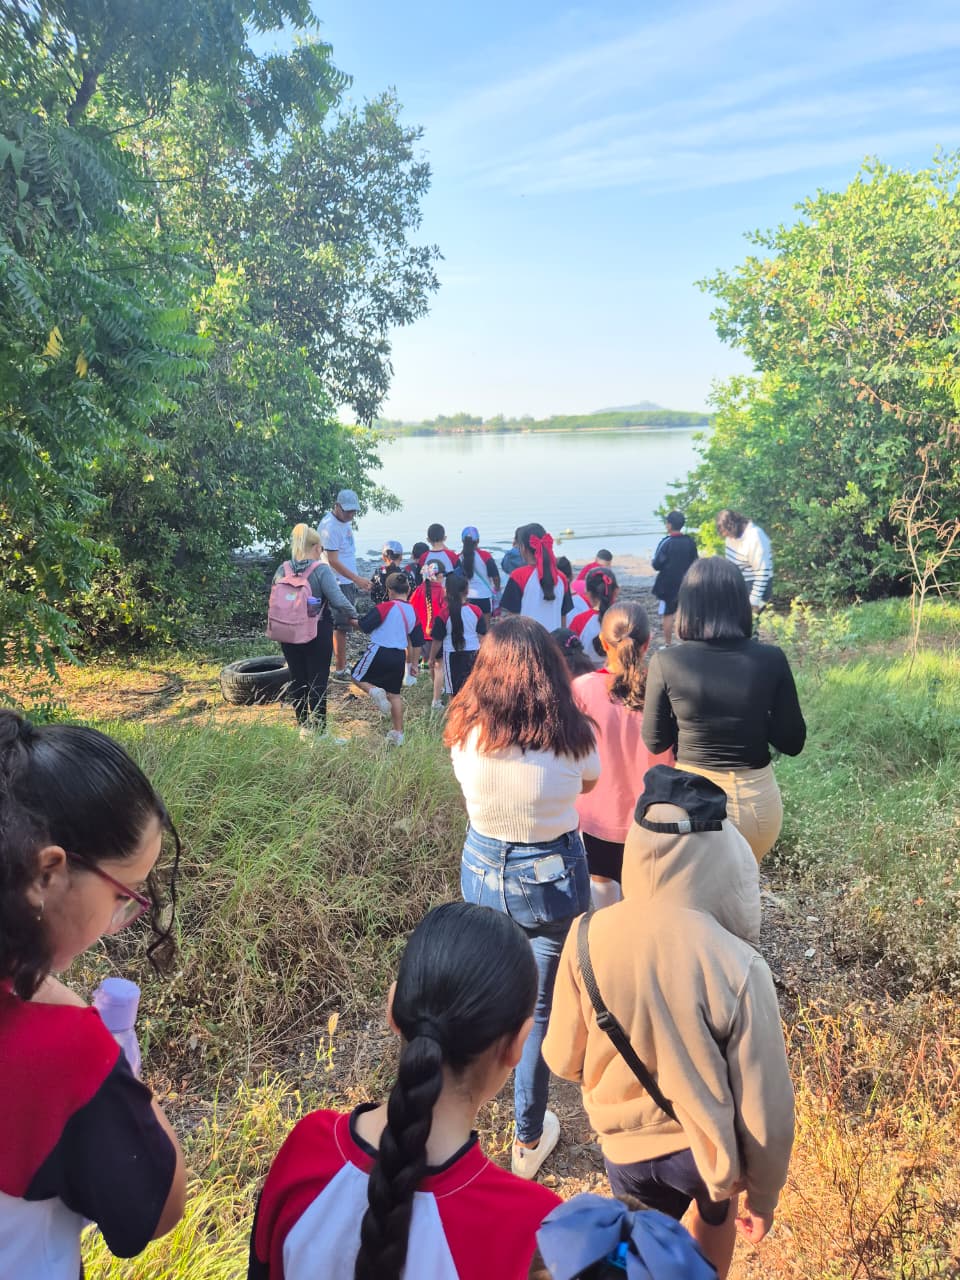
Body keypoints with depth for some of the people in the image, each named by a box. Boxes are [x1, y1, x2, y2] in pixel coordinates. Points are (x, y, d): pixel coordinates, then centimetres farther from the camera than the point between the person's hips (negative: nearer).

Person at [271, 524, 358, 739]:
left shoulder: (282, 570, 0)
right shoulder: (321, 570, -15)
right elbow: (338, 600, -21)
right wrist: (352, 616, -5)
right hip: (318, 633, -4)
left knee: (297, 679, 14)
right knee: (318, 681, 3)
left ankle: (303, 727, 23)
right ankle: (319, 731, 7)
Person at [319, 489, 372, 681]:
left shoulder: (346, 521, 11)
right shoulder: (330, 526, -18)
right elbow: (333, 561, -21)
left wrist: (356, 579, 19)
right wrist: (357, 579, -25)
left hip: (349, 581, 9)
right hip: (338, 583, -9)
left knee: (344, 624, 13)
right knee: (341, 626, -4)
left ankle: (342, 666, 21)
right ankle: (340, 670, 3)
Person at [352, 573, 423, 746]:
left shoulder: (384, 608, -12)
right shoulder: (413, 612, 7)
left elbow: (364, 626, -12)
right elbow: (416, 643, 12)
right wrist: (412, 663, 23)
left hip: (379, 652, -5)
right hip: (399, 657, 5)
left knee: (356, 676, 16)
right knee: (395, 694, 14)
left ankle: (374, 691, -15)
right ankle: (398, 733, 15)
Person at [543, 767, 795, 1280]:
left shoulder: (589, 938, -24)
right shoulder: (737, 967, -31)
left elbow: (562, 1059, -8)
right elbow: (765, 1111, -19)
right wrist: (764, 1195, 0)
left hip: (628, 1146, 1)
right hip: (709, 1146, -1)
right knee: (717, 1214, 34)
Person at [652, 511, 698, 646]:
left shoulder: (666, 543, -16)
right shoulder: (690, 541, -1)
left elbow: (656, 565, -14)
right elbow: (695, 563, 6)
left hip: (668, 585, -4)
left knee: (667, 614, 5)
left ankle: (668, 644, 10)